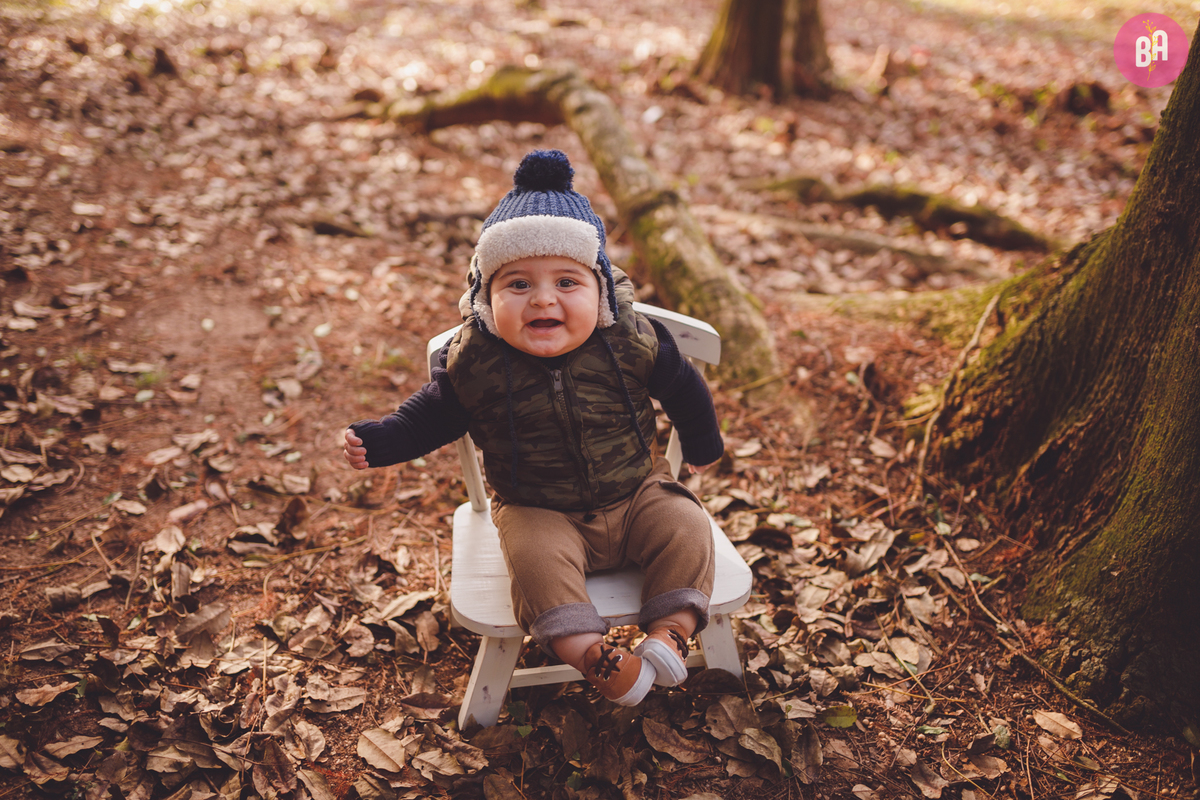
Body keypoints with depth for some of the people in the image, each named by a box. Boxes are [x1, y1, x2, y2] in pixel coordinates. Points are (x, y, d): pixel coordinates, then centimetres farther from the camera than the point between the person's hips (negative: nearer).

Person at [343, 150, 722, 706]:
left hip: (634, 494, 2)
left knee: (686, 528, -16)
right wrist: (376, 441, -13)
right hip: (538, 511, -1)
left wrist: (702, 444, 19)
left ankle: (671, 633, -11)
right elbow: (432, 415, 0)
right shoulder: (474, 360, -16)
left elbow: (681, 386, 5)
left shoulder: (631, 341, -14)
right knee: (536, 556, -28)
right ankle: (591, 656, -26)